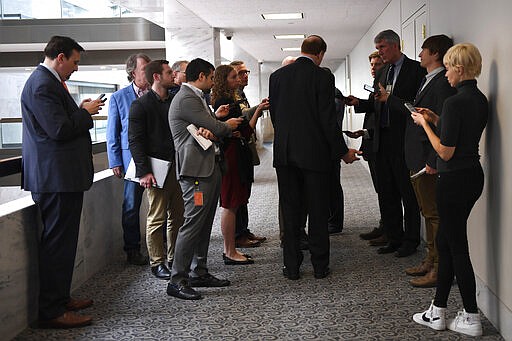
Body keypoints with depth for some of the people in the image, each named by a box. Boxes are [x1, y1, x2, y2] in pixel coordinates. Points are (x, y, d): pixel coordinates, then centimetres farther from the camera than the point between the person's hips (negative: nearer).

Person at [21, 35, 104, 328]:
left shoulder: (48, 82, 17)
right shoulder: (42, 85, -17)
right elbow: (60, 130, -23)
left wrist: (80, 110, 7)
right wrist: (86, 112, -9)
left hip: (63, 176, 11)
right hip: (56, 177, -11)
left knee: (63, 241, 17)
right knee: (58, 243, -5)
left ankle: (60, 298, 28)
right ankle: (52, 311, 3)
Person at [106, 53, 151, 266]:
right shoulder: (119, 97, 3)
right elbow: (112, 134, 4)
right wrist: (115, 162, -2)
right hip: (133, 157, -2)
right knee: (131, 205, 4)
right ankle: (133, 250, 15)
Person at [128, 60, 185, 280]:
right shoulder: (141, 105, -5)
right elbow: (135, 140, -9)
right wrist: (144, 171, -17)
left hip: (178, 166, 6)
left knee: (177, 216, 10)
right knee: (157, 218, 0)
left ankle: (174, 258, 21)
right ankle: (157, 263, 9)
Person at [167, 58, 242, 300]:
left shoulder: (196, 97, 20)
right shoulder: (186, 99, -14)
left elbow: (208, 128, 16)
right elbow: (216, 128, -15)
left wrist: (214, 119, -8)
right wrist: (228, 125, 7)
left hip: (210, 167, 11)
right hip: (196, 169, -11)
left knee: (204, 224, 13)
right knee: (193, 223, -10)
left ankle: (199, 273, 22)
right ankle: (177, 280, -5)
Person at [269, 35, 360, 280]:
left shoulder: (277, 76, 4)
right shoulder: (322, 77, -9)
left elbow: (274, 115, 8)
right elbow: (328, 120, -12)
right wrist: (343, 152, -2)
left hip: (284, 152, 3)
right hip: (314, 152, -3)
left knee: (290, 211, 9)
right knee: (317, 211, 8)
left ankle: (291, 267, 13)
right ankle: (320, 266, 15)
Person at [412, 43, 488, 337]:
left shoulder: (455, 102, -20)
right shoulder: (481, 100, 9)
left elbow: (446, 152, -19)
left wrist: (425, 124, -8)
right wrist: (435, 120, 15)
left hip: (455, 180, -9)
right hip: (473, 176, 9)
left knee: (456, 246, 2)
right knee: (446, 241, 16)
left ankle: (472, 319, 13)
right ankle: (438, 312, 23)